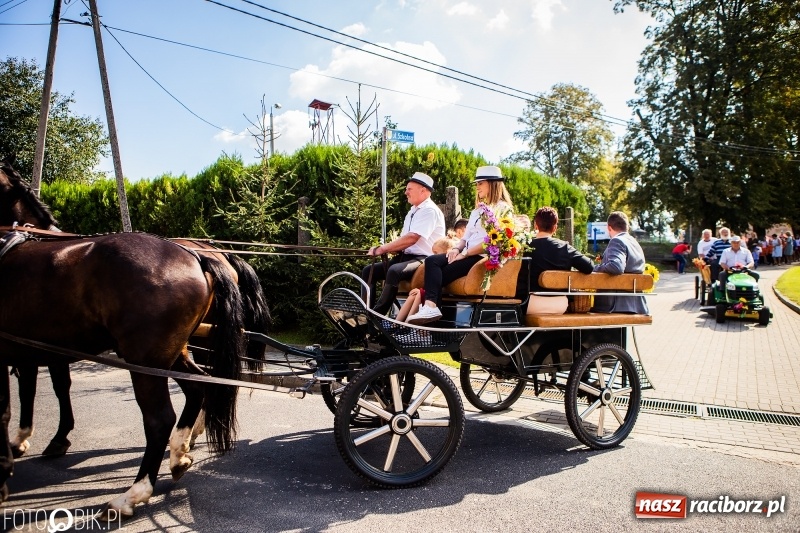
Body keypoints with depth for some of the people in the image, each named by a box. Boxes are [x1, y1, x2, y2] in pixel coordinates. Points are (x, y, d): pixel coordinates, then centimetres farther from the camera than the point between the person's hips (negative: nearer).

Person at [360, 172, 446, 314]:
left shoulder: (430, 211, -11)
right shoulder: (413, 211, 19)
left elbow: (412, 238, -23)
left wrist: (381, 249, -20)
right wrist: (388, 248, -6)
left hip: (423, 259, -10)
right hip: (406, 256, 10)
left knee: (394, 271, -35)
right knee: (369, 271, 0)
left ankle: (377, 315, -28)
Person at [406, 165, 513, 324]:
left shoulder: (502, 209, -3)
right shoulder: (477, 211, 26)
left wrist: (464, 254, -16)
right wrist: (457, 249, -3)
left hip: (483, 257, -8)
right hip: (467, 255, 8)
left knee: (439, 276, -21)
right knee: (432, 261, -20)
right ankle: (430, 306, -35)